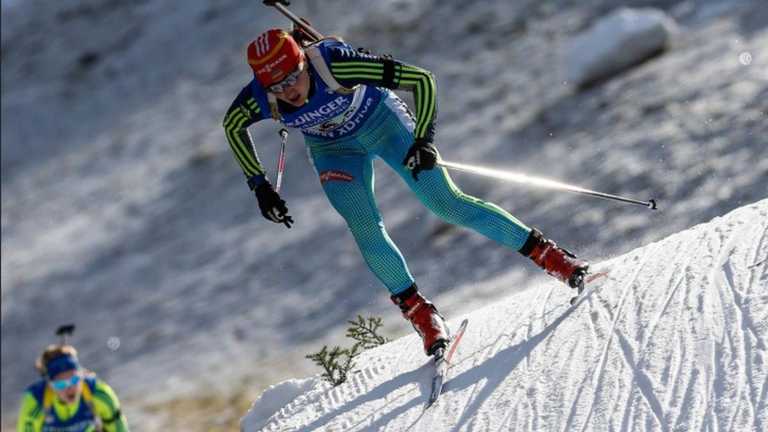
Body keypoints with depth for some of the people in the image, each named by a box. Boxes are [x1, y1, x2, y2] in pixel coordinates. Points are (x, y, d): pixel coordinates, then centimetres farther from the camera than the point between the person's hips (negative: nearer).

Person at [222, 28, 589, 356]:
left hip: (382, 120, -3)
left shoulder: (336, 65, -39)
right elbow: (233, 126, -3)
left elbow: (421, 79, -30)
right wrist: (259, 185, -6)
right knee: (366, 230, -15)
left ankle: (543, 251, -3)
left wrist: (424, 139, -35)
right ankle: (417, 310, 1)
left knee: (447, 203, -10)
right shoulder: (259, 99, -29)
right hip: (333, 150, 3)